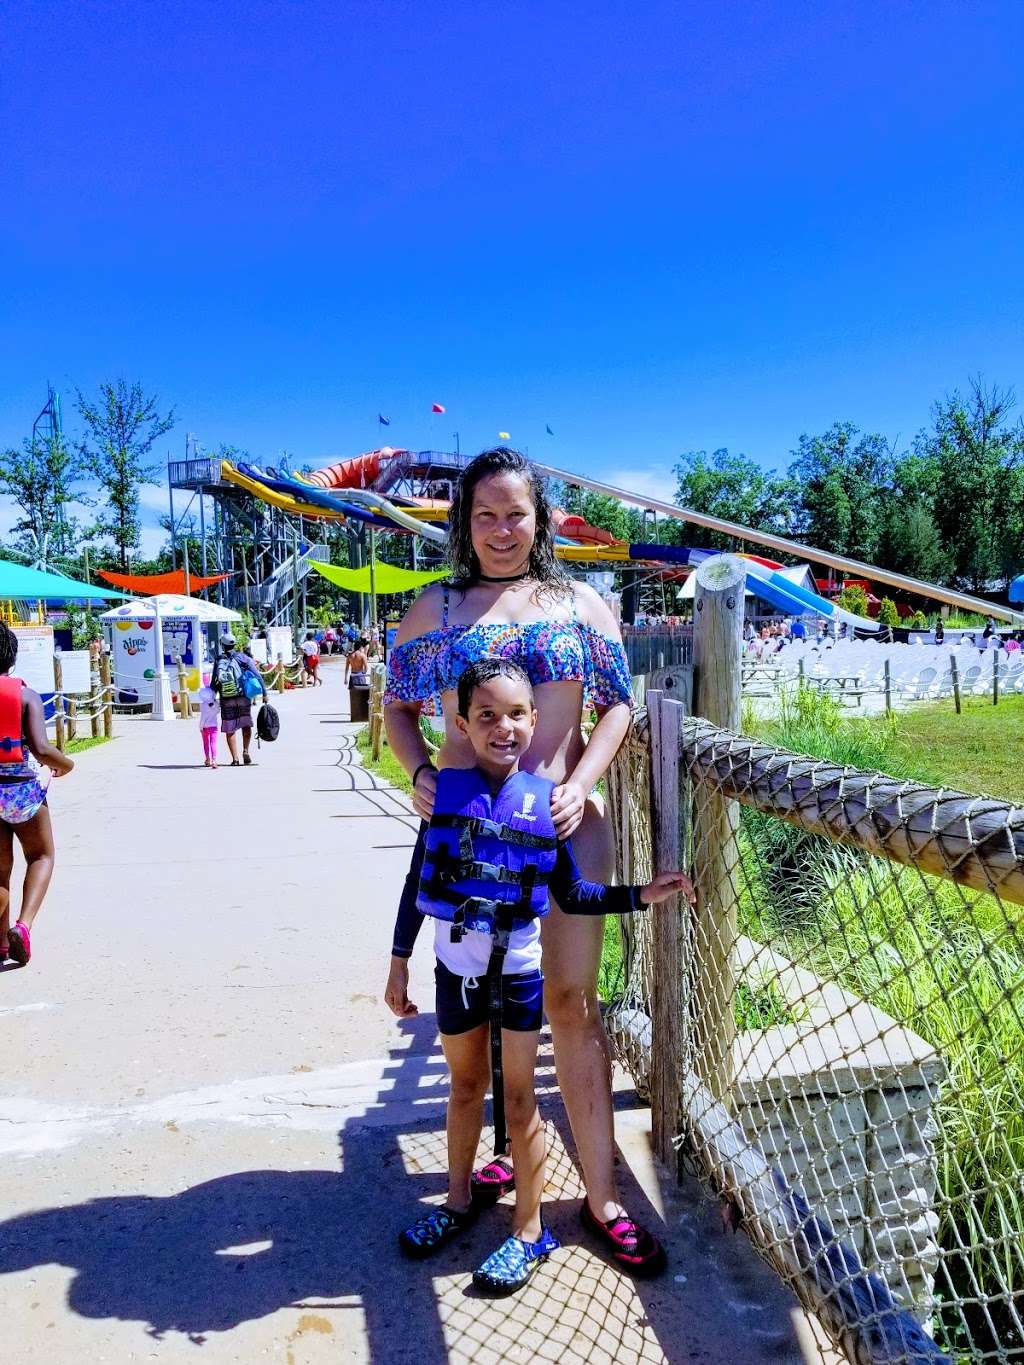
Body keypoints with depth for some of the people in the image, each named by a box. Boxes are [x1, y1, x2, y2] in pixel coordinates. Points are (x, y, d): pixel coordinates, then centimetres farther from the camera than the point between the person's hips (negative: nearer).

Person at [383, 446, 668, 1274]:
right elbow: (398, 708, 11)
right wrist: (419, 774, -7)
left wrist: (580, 786, -9)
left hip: (566, 821, -1)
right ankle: (505, 1148, 33)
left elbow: (618, 706, 5)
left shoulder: (578, 603, 8)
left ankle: (601, 1194, 10)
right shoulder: (436, 608, 9)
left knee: (572, 999, 0)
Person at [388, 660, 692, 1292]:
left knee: (517, 1094, 8)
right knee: (465, 1083, 19)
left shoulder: (546, 799, -9)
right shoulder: (445, 790, -8)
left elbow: (571, 894, -2)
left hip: (519, 968, -1)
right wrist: (399, 963, 3)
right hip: (455, 966, 2)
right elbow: (419, 879, 0)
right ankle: (459, 1200, 40)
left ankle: (530, 1230, 25)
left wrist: (642, 894, -11)